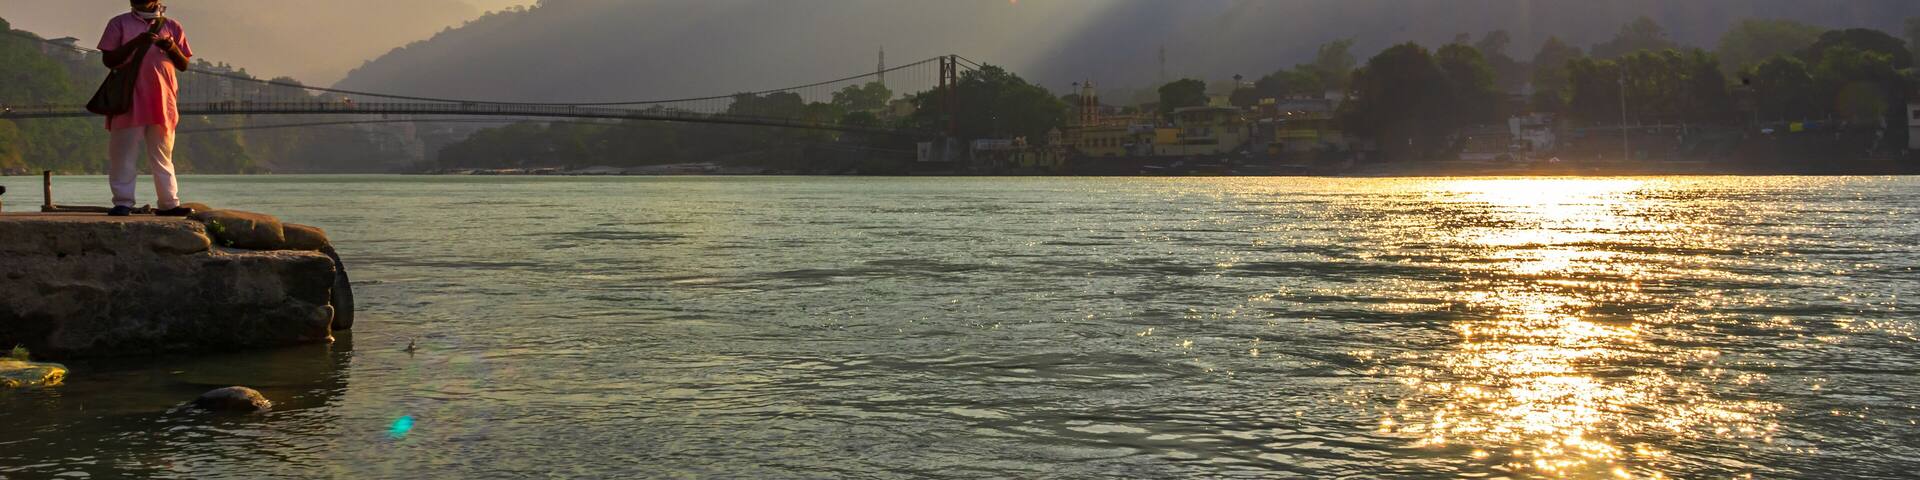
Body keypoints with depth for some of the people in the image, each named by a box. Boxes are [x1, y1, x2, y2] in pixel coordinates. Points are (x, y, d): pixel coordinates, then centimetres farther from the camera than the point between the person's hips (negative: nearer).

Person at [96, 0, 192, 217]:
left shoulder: (172, 26, 13)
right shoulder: (119, 24, 6)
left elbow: (183, 65, 12)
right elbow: (108, 59, -2)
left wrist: (172, 49, -10)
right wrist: (136, 42, -15)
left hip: (163, 101, 2)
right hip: (128, 100, -2)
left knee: (163, 156, 6)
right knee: (125, 153, -2)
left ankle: (169, 204, 8)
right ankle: (123, 203, 1)